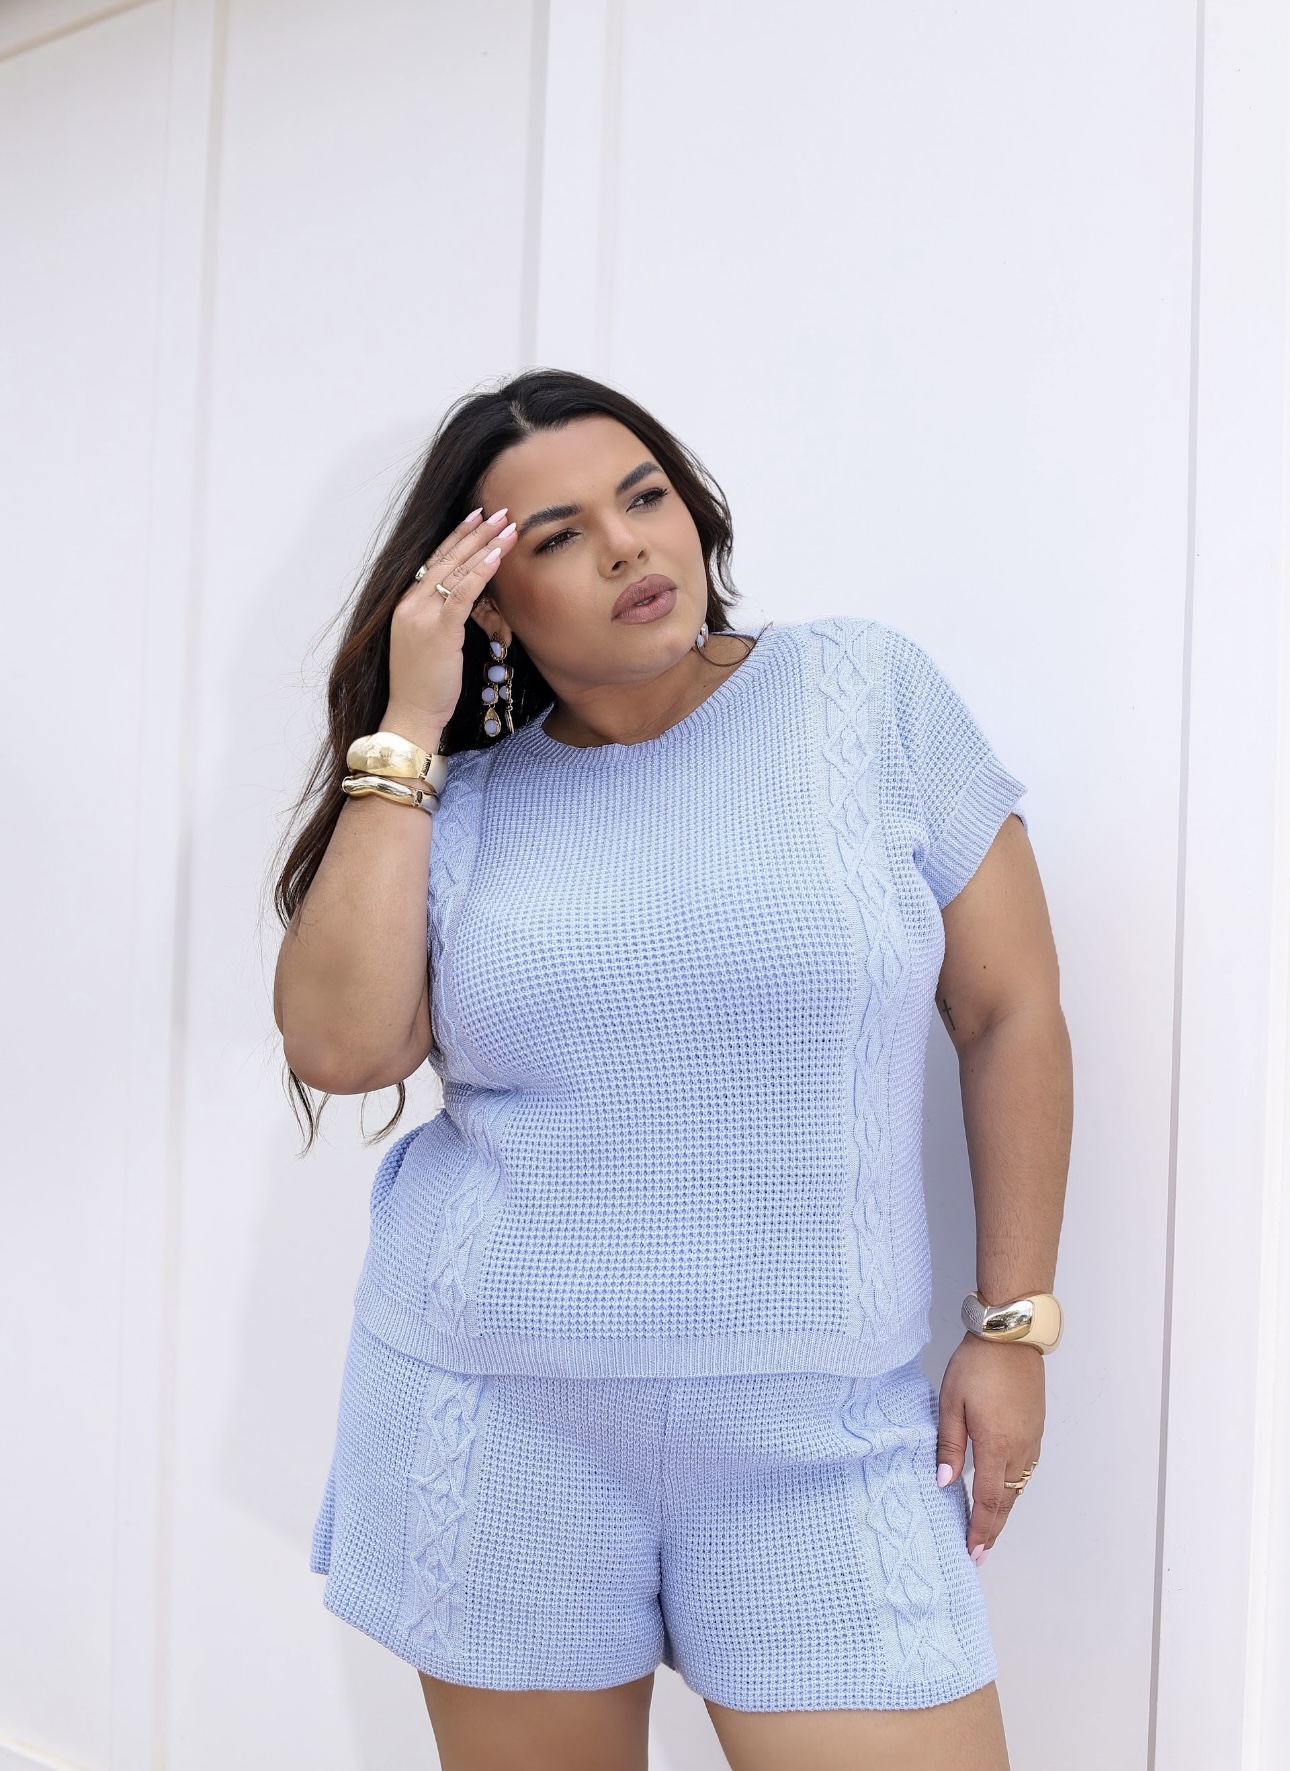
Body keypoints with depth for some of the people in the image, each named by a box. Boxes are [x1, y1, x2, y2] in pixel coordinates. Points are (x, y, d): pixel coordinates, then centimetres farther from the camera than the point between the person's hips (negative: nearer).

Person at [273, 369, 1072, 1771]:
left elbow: (1010, 1014, 1)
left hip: (820, 1429, -1)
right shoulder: (462, 796, 3)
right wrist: (406, 731, -8)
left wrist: (1013, 1324, -1)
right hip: (495, 1412, 2)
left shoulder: (870, 693, -1)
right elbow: (339, 1047, -10)